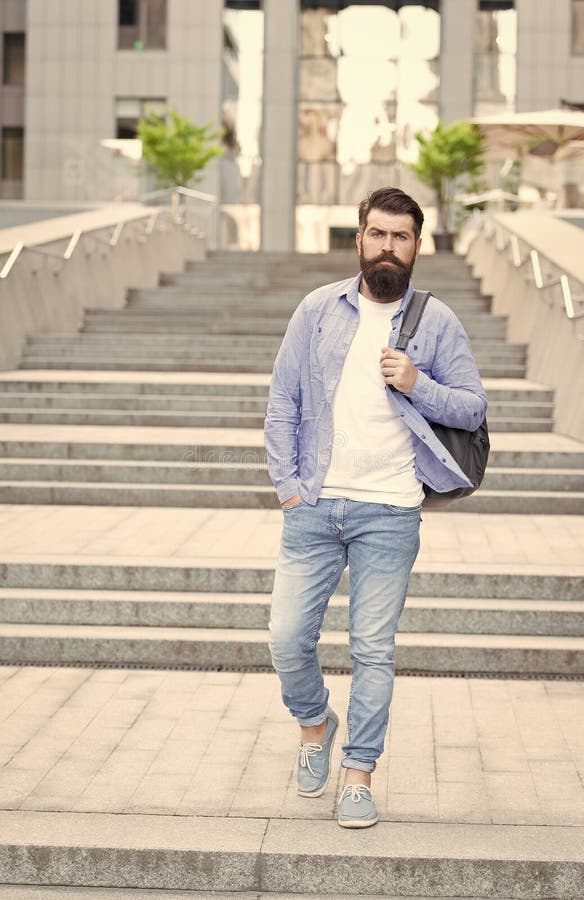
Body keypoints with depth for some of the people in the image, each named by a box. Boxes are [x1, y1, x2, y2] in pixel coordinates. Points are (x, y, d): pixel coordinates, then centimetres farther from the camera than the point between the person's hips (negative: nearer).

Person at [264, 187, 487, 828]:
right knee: (288, 638, -1)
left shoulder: (438, 323, 4)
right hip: (313, 508, 1)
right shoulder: (318, 310, 6)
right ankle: (314, 723, 28)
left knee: (373, 650, 2)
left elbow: (474, 409, 4)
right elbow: (282, 402, 8)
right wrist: (287, 485, 0)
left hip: (388, 514, -1)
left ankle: (359, 773, 16)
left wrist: (417, 385, -13)